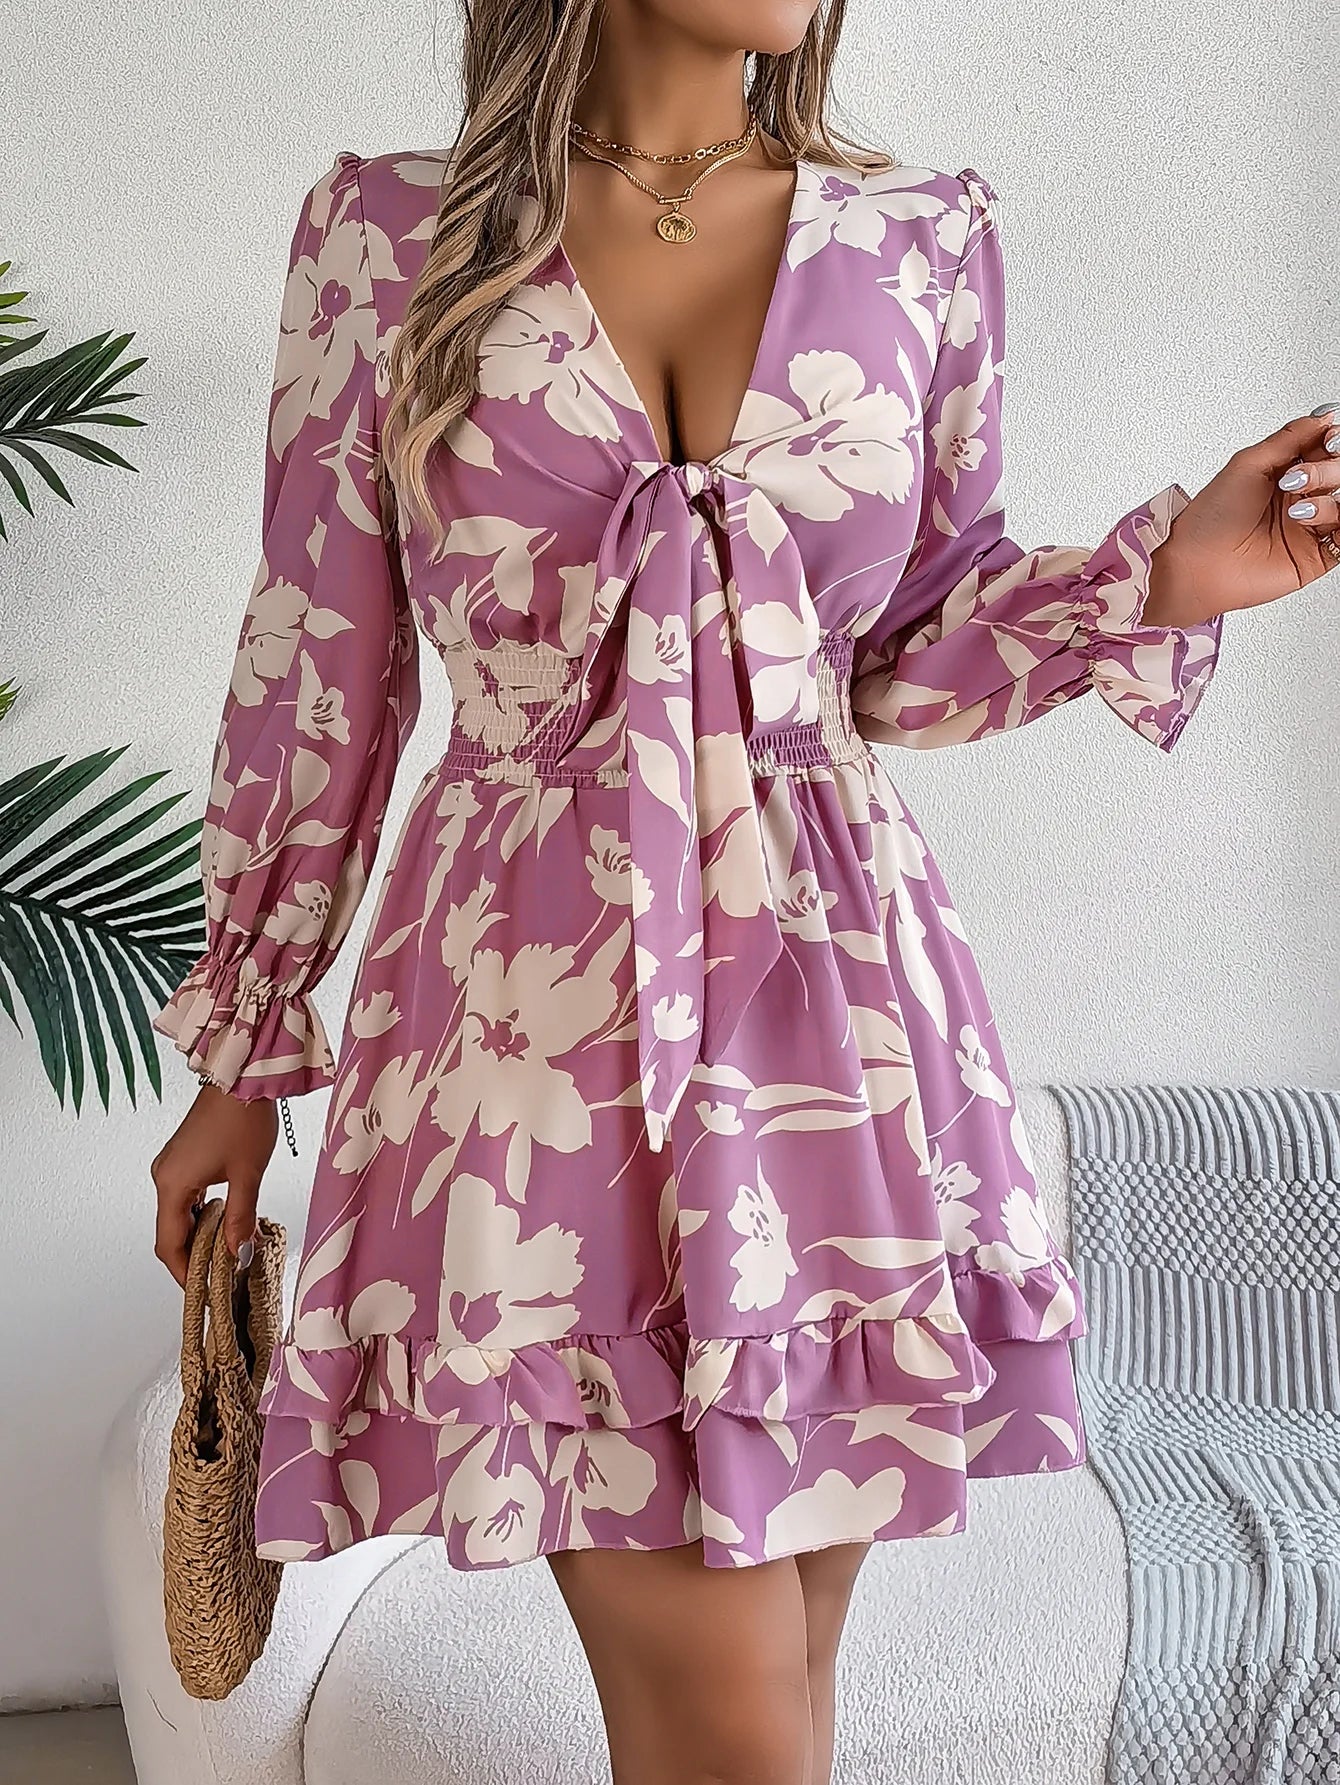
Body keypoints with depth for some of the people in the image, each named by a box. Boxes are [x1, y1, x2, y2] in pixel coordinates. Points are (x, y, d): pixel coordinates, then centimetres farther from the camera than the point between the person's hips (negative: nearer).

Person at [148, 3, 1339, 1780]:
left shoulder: (926, 237, 7)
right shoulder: (387, 232, 3)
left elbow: (907, 660, 12)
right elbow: (317, 670, 6)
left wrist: (1163, 577, -5)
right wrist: (242, 1050, 10)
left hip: (836, 995, 3)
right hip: (543, 1008, -2)